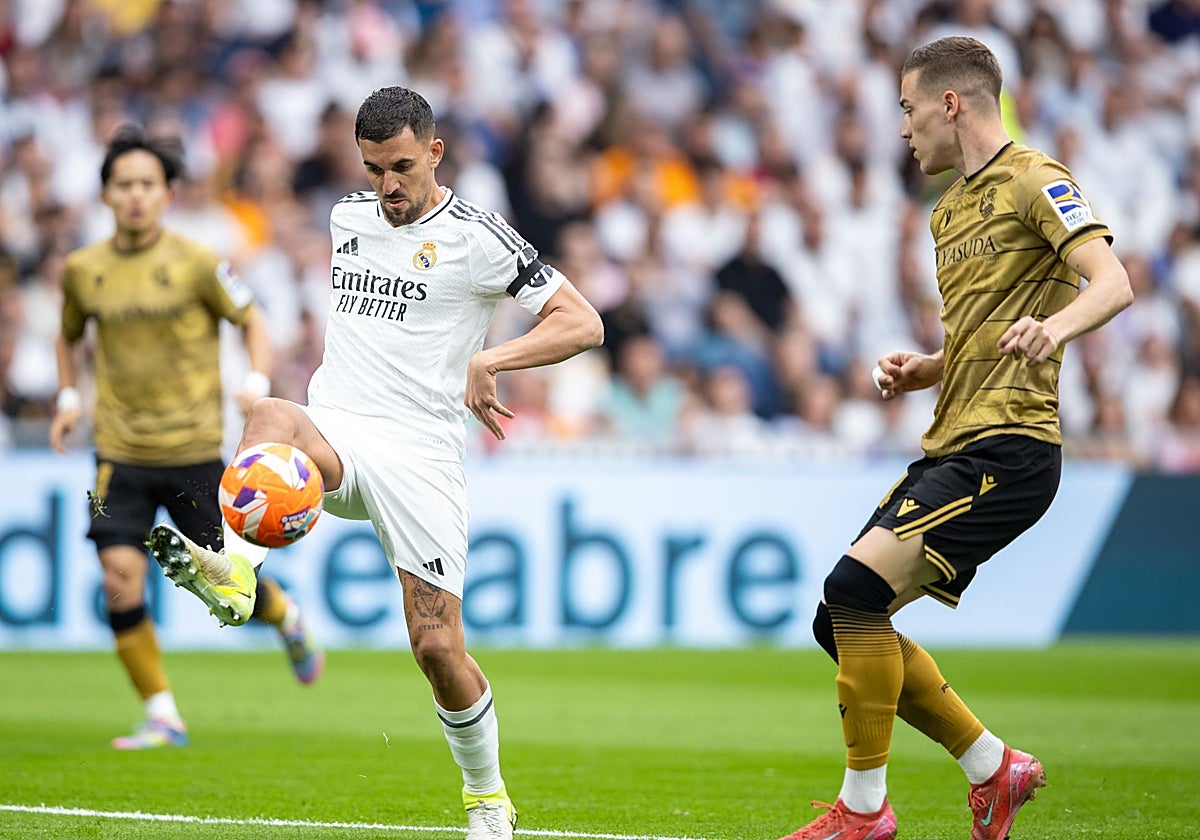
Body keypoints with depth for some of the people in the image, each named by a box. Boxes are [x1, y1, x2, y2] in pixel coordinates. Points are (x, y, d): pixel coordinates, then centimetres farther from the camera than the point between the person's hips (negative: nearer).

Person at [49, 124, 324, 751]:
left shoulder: (196, 264, -7)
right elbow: (69, 334, 21)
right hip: (120, 452, 2)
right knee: (120, 577, -14)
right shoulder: (82, 270, 2)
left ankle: (287, 618, 41)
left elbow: (252, 321, 4)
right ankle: (161, 717, -3)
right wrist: (68, 397, 7)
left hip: (193, 448, -2)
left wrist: (257, 382, -13)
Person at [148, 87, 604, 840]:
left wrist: (490, 359, -17)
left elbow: (583, 323, -6)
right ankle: (233, 572, -56)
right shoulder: (348, 217, 15)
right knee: (270, 417, -33)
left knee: (438, 646, -7)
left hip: (421, 453, -4)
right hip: (333, 435, 4)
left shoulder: (477, 237, -2)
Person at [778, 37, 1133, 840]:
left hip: (1006, 448, -10)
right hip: (952, 445, 10)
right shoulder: (952, 209, 22)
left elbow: (1113, 284, -19)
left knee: (856, 588, -22)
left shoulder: (1035, 180, -5)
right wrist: (921, 371, 10)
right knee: (842, 623, 6)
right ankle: (994, 768, 16)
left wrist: (1055, 326, -39)